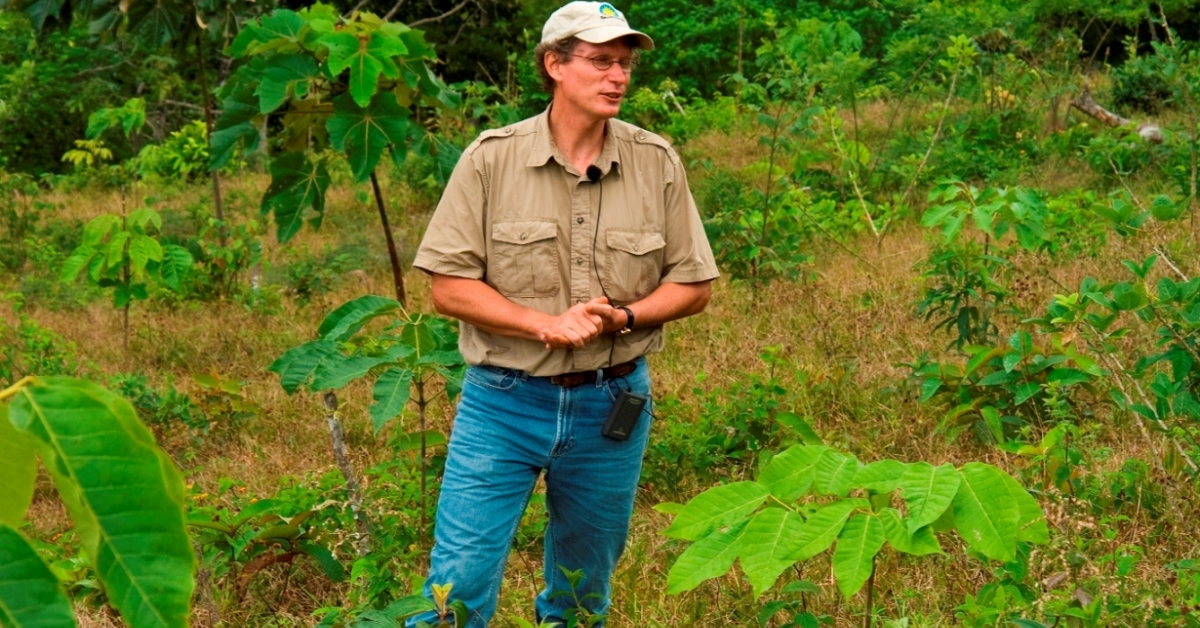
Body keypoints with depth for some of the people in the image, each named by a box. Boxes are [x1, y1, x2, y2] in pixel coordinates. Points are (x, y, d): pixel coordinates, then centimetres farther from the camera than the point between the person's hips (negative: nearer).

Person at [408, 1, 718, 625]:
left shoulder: (657, 163, -1)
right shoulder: (492, 157, -7)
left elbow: (693, 284, 4)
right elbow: (449, 287, -8)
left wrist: (621, 318, -14)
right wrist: (545, 323, -20)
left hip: (611, 405, 2)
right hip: (503, 403, -2)